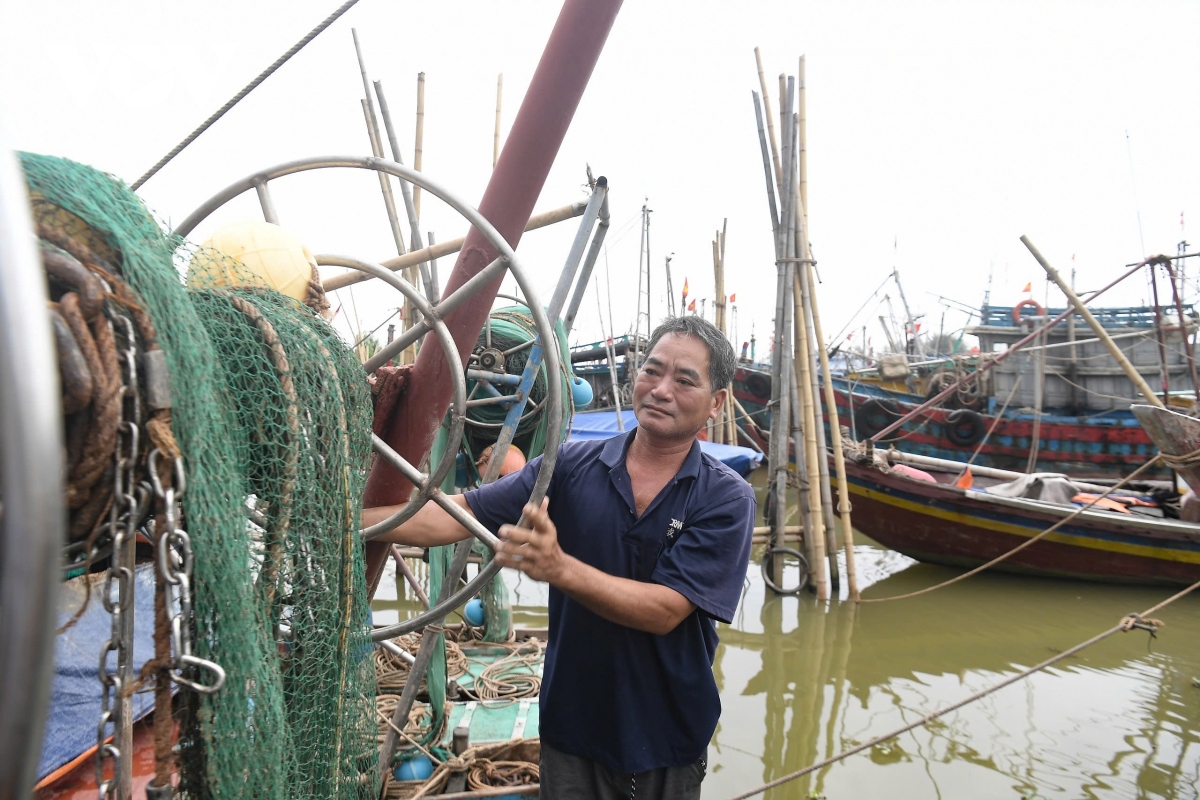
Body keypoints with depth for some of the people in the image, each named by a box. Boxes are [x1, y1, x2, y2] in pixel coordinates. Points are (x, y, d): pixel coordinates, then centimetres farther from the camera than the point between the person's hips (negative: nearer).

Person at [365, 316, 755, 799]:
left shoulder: (726, 498, -14)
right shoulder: (572, 466, -7)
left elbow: (665, 610, -23)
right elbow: (455, 516, -11)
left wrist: (559, 568, -36)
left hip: (668, 743, -1)